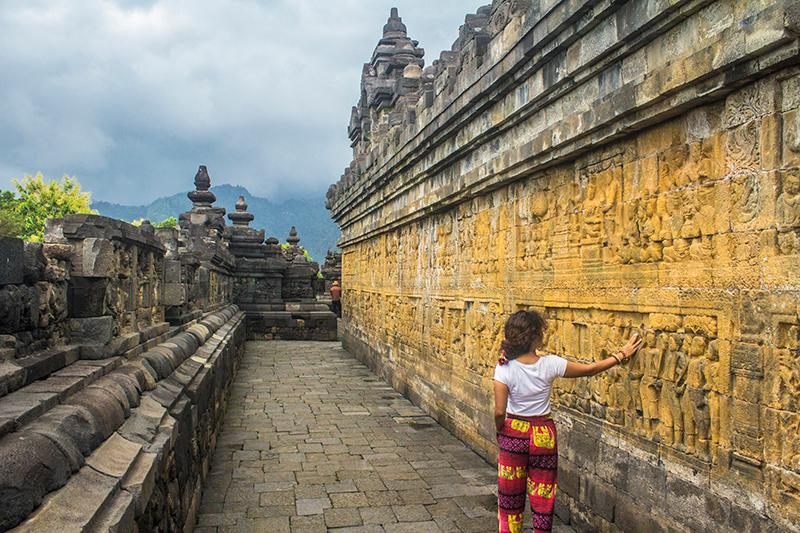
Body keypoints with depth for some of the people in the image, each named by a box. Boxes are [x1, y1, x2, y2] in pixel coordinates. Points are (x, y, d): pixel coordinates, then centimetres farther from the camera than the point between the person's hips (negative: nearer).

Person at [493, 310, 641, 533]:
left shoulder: (504, 368, -17)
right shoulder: (550, 364, -15)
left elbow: (499, 412, -18)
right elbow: (591, 369, -3)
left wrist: (500, 432, 2)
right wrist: (622, 355, 9)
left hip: (514, 433, 0)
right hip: (543, 436, 1)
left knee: (510, 496, 16)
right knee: (542, 498, 16)